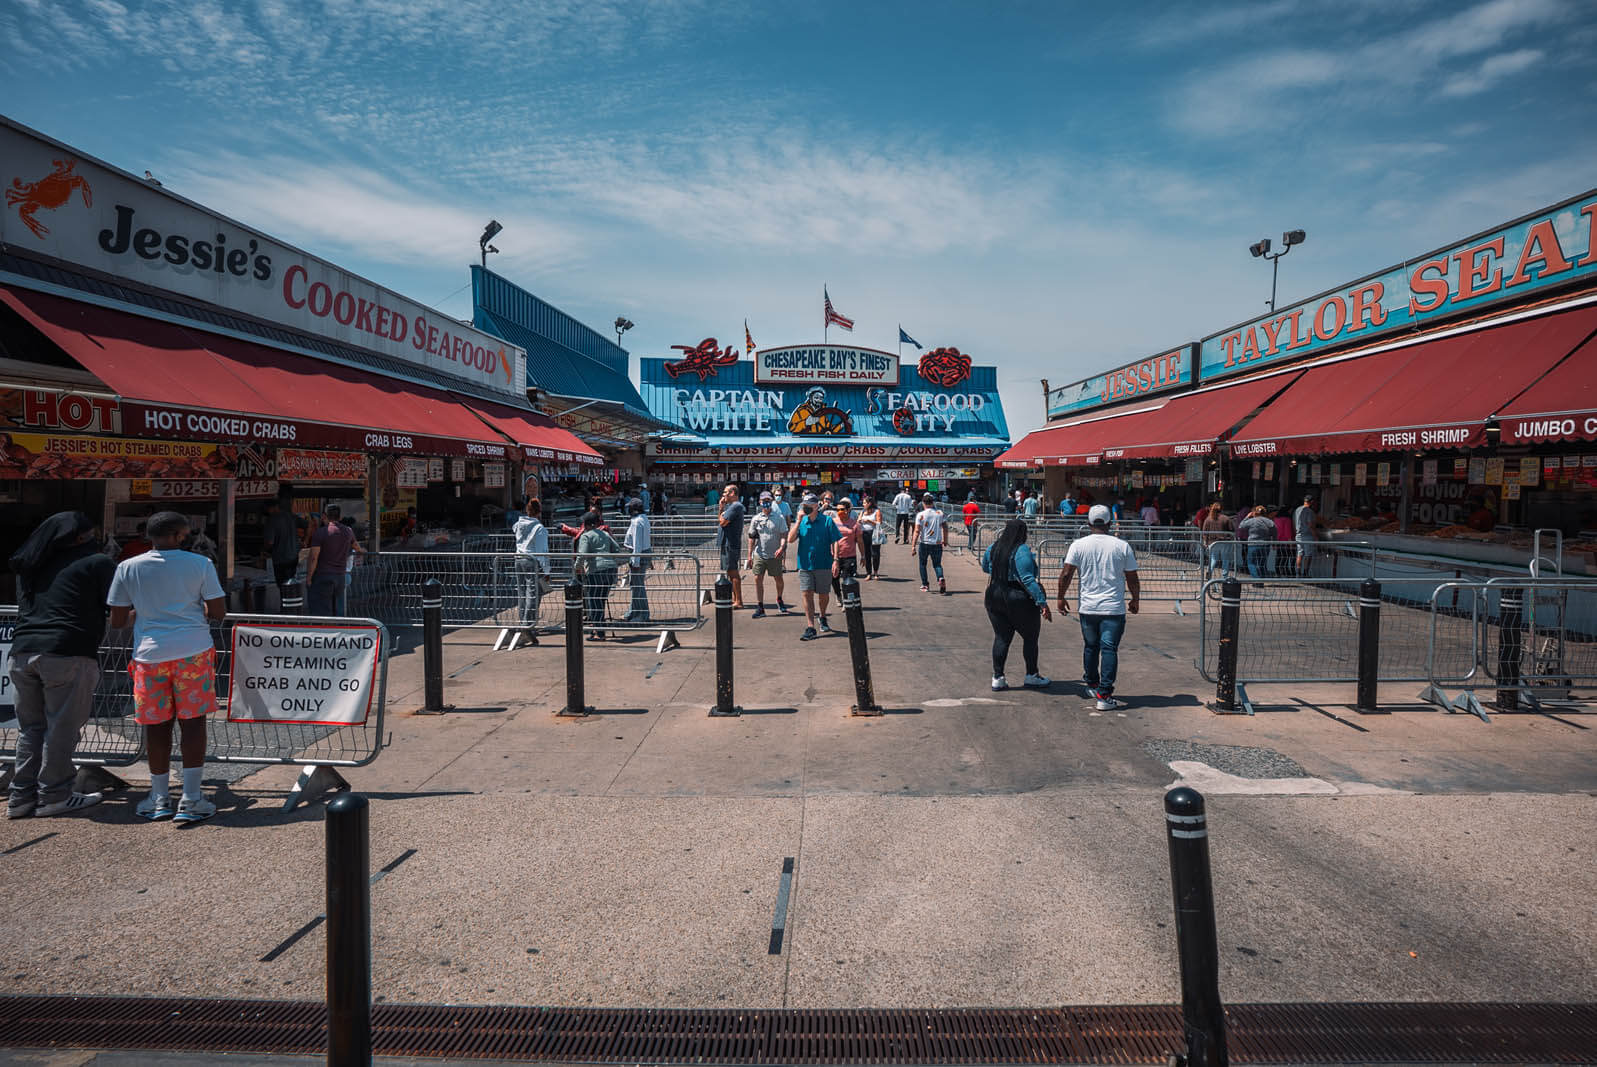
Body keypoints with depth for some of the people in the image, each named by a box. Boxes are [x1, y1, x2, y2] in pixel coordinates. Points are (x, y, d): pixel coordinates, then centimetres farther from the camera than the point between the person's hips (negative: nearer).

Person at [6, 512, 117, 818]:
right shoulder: (97, 562, 0)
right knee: (62, 726, 1)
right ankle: (53, 796, 5)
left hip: (22, 652, 7)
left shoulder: (29, 566, 21)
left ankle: (21, 798, 16)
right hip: (68, 654, -7)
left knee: (30, 727, 14)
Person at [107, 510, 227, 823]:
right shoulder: (200, 564, -1)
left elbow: (117, 621, 7)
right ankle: (191, 800, 4)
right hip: (193, 651, -1)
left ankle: (160, 799, 20)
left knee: (156, 725, 10)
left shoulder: (128, 568, 4)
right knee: (192, 721, 3)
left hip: (150, 654, 2)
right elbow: (218, 612, -1)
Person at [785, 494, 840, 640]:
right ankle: (810, 627, -6)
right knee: (807, 594, -6)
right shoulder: (801, 521, 4)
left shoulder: (827, 521, -3)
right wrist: (799, 521, -12)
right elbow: (790, 539, -7)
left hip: (823, 564, -1)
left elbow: (834, 542, -3)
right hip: (805, 565, 2)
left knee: (822, 594, 13)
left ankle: (823, 619, 39)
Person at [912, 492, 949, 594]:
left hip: (924, 543, -2)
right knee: (937, 564, 11)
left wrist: (913, 545, -10)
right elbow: (945, 528, 6)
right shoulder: (940, 514, 3)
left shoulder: (920, 515, -7)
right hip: (937, 543, 2)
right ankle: (941, 579, -18)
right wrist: (945, 540, 20)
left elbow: (917, 531, -11)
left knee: (922, 564, 17)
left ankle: (925, 585, 20)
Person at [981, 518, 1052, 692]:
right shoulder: (1022, 551, -16)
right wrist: (1042, 602, -23)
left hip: (994, 597, 6)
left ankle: (998, 677, 9)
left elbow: (985, 568, 20)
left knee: (1001, 637, 11)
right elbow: (1028, 579, -23)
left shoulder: (992, 548, 3)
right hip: (1019, 599, -6)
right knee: (1030, 636, 11)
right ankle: (1032, 675, 20)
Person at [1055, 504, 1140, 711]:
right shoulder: (1122, 546, -1)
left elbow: (1066, 574, -5)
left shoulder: (1078, 545, -2)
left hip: (1087, 607, 2)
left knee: (1090, 646, 18)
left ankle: (1092, 685, 34)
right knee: (1109, 649, -2)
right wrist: (1134, 600, 19)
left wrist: (1061, 597, 8)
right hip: (1114, 608, -2)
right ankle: (1104, 696, -7)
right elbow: (1132, 579, 4)